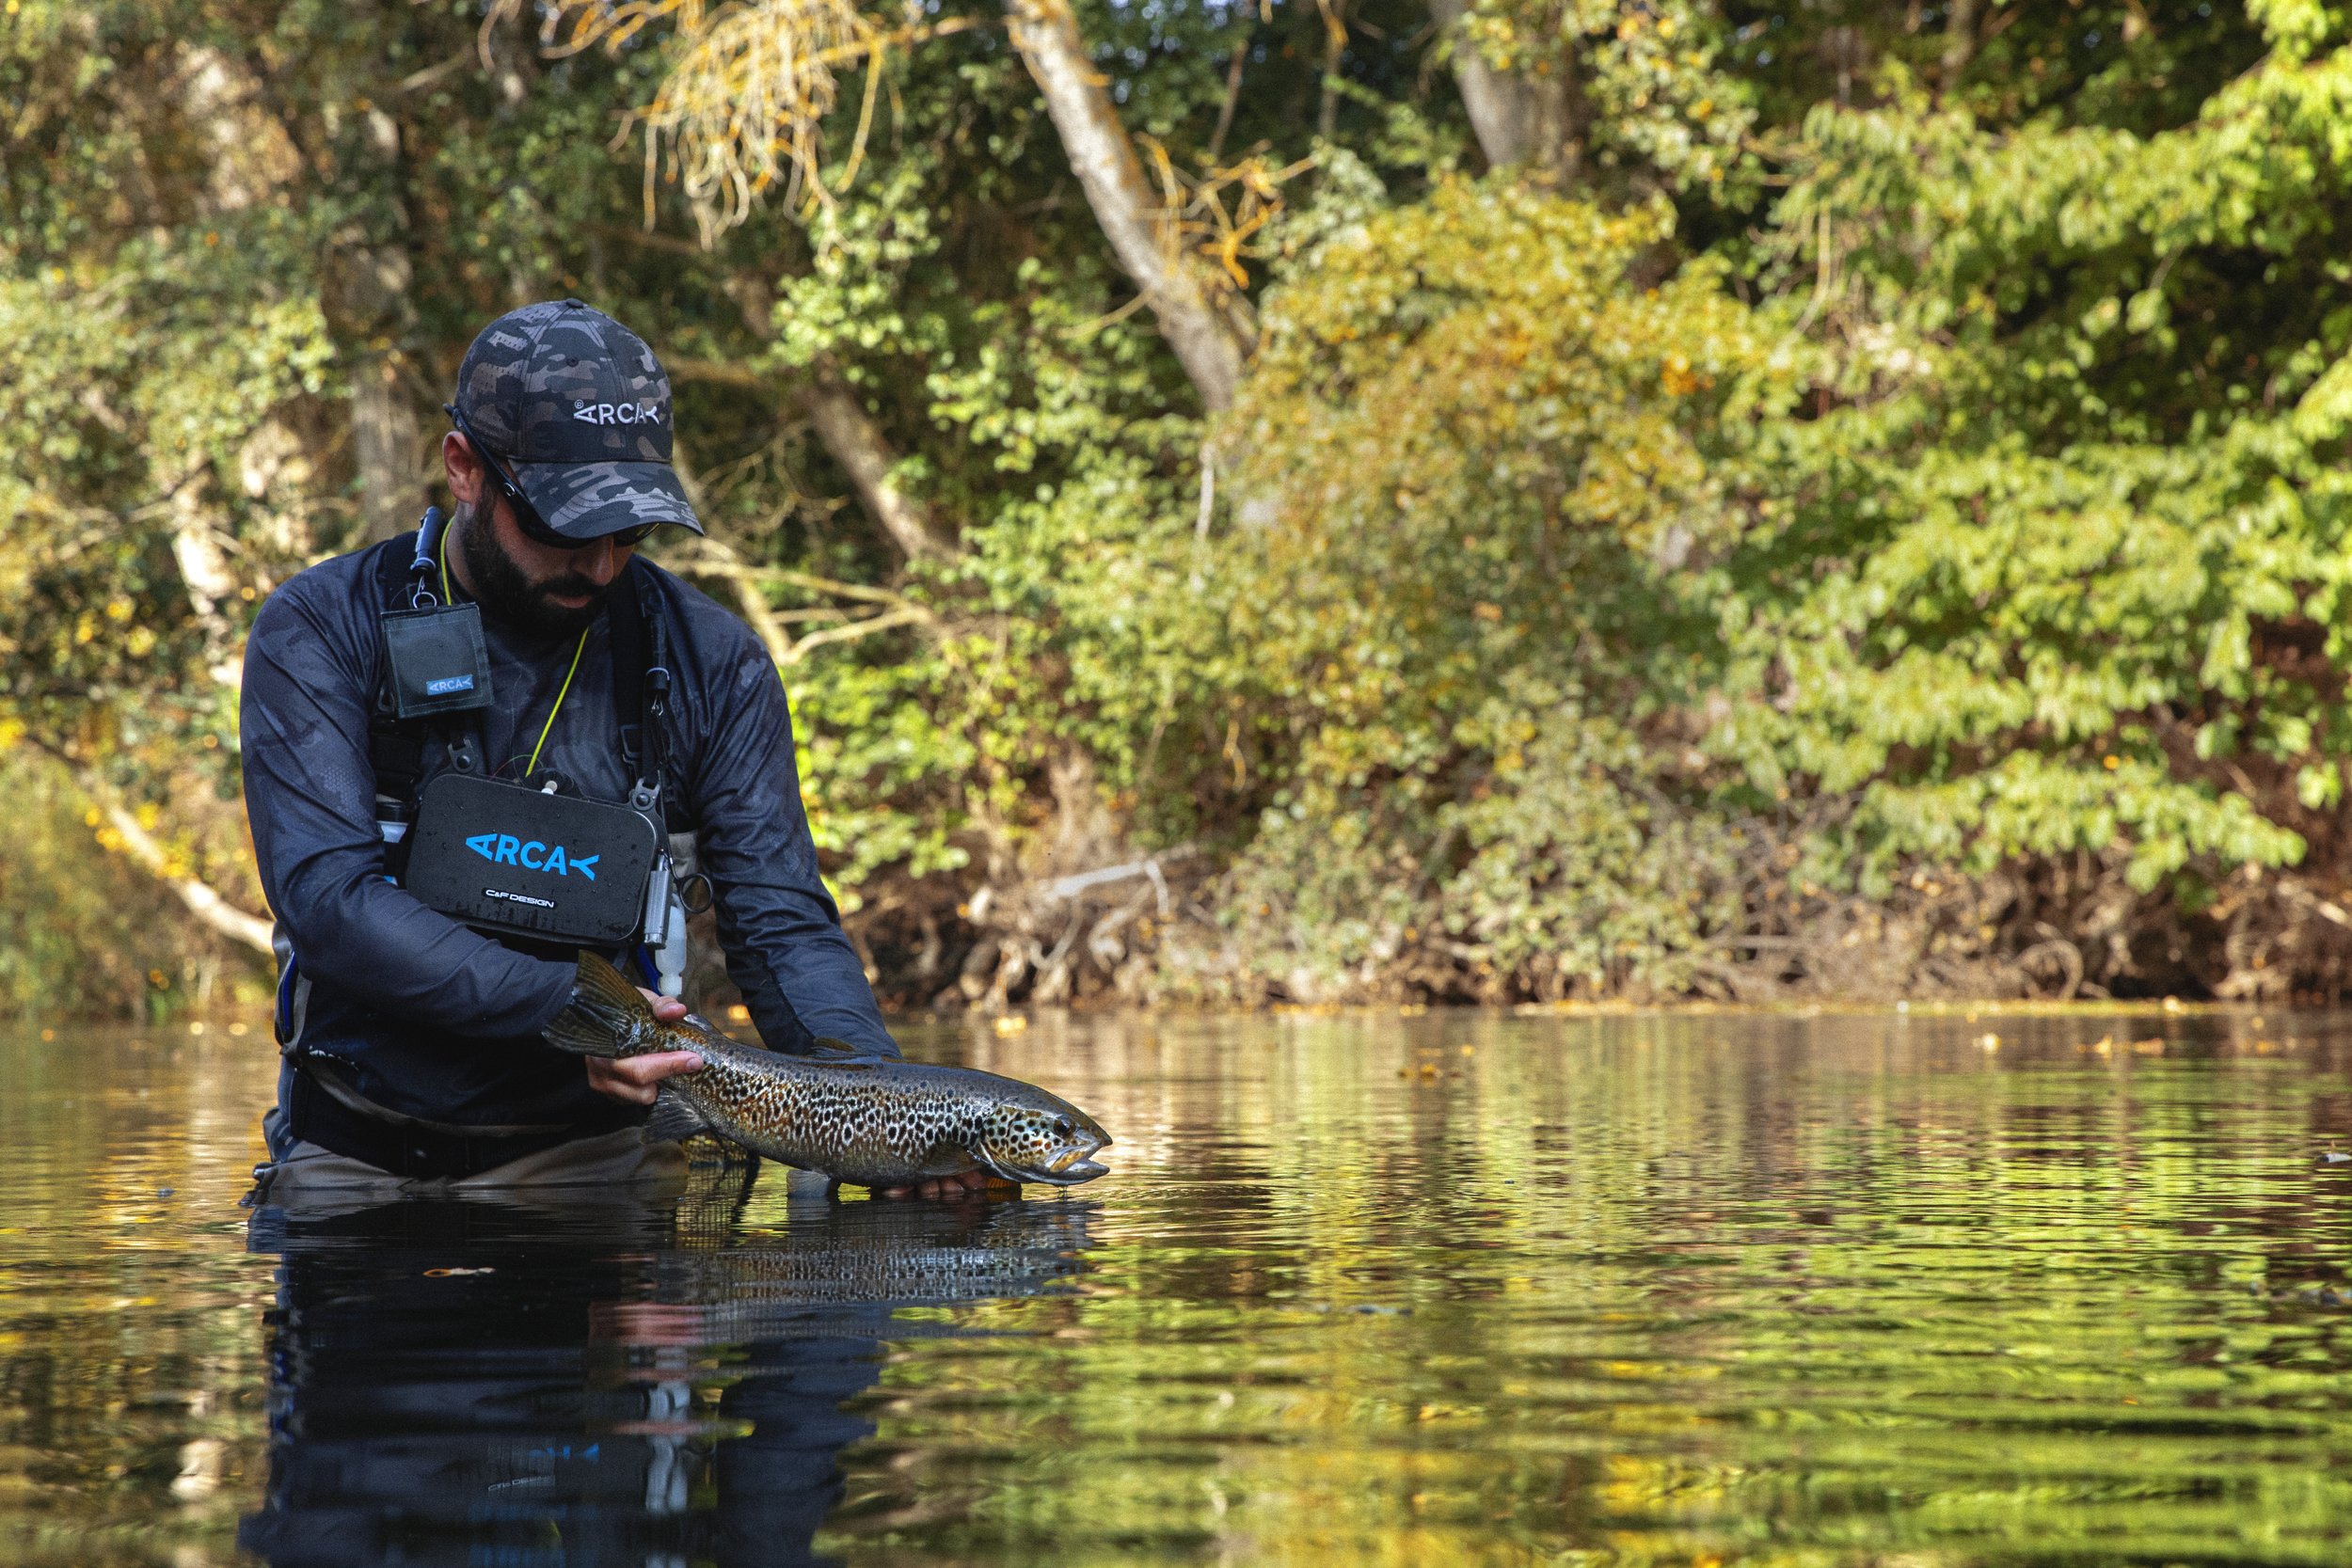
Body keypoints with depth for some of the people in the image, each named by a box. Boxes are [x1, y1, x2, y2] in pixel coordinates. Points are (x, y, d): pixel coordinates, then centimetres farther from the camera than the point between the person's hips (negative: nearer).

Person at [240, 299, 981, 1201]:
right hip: (353, 1160, -1)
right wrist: (562, 1006, -26)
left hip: (587, 1154, 1)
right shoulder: (321, 631, -3)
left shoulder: (711, 665, 3)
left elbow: (783, 927, 2)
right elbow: (327, 897, -14)